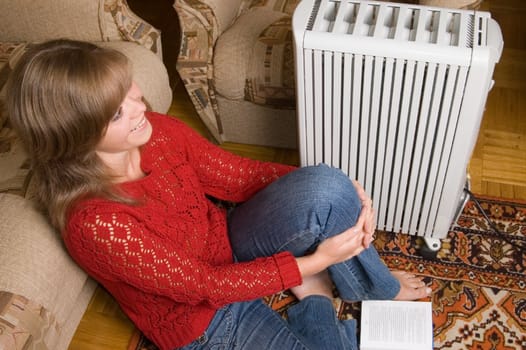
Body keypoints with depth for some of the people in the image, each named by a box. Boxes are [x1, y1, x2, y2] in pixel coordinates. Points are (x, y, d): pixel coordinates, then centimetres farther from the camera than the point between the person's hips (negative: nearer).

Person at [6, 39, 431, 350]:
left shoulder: (156, 130, -13)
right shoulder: (95, 223, -31)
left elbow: (238, 174, -6)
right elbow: (203, 285, -24)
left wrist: (340, 189, -17)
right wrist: (313, 262, -21)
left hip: (228, 247, 6)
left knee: (324, 185, -23)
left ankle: (376, 288, 3)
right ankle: (314, 296, 12)